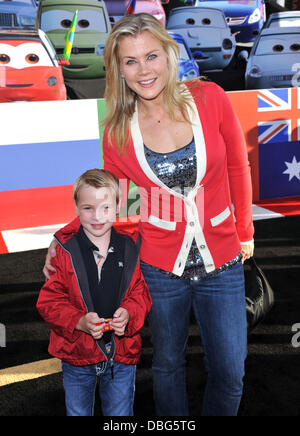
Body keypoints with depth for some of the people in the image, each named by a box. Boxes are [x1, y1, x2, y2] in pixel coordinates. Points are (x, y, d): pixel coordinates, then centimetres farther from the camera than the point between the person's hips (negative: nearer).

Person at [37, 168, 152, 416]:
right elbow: (49, 301, -7)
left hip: (122, 352, 1)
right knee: (78, 412, 18)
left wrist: (129, 314, -19)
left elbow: (141, 294, 3)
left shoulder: (129, 250, -3)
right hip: (77, 352, -1)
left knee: (120, 415, 15)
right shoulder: (65, 251, -9)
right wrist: (79, 322, -22)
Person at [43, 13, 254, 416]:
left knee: (230, 374, 12)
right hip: (160, 267, 0)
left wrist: (245, 232, 9)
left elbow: (238, 168, 2)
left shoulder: (209, 98, -9)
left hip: (222, 262, 1)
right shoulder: (118, 133, -8)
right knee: (168, 364, 20)